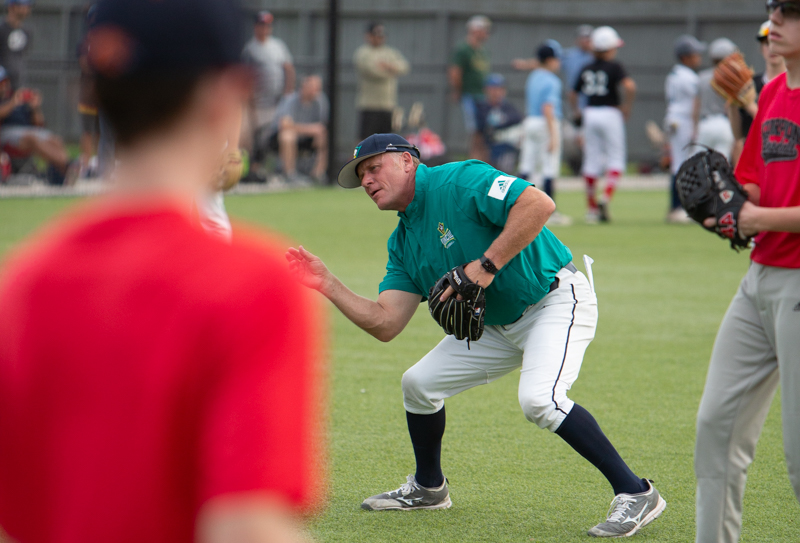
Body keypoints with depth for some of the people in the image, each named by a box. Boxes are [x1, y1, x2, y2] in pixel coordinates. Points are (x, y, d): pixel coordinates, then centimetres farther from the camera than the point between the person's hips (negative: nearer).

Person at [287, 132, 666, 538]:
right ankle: (429, 488, 31)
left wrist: (488, 265, -29)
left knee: (538, 399, -31)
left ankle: (634, 493, -24)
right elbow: (384, 324, 2)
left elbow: (539, 204, -30)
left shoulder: (459, 181, -16)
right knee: (418, 383, 9)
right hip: (498, 324, 9)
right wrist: (327, 285, -6)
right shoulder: (403, 242, 9)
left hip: (556, 301, -9)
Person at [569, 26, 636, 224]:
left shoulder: (586, 70, 8)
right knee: (616, 158, 4)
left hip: (589, 114, 5)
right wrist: (626, 107, -11)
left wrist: (578, 113, 20)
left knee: (592, 161, 9)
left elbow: (573, 95, 13)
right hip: (610, 113, -5)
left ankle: (591, 207, 11)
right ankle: (606, 197, -17)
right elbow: (630, 86, -23)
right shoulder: (614, 67, -8)